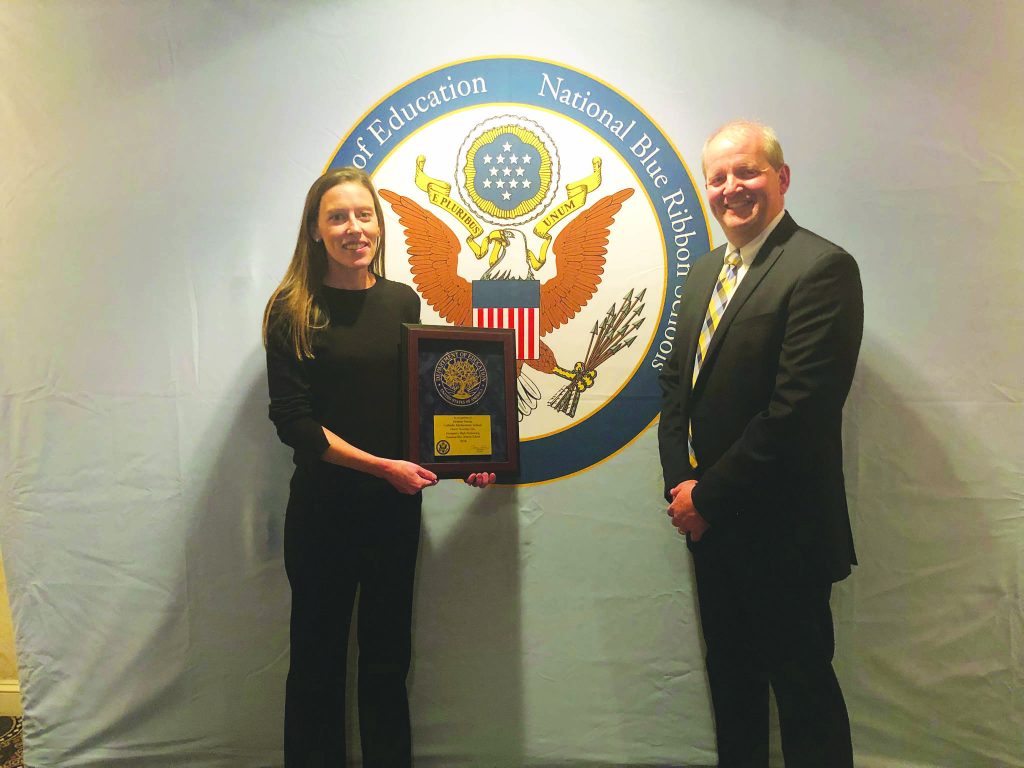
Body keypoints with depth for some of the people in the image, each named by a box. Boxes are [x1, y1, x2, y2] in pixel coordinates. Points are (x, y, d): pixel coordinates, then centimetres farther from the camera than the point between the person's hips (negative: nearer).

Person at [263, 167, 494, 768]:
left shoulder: (403, 302, 4)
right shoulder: (292, 311, -6)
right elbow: (294, 421, -11)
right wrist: (382, 466, -16)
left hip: (396, 505, 3)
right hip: (323, 508, -3)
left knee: (388, 660, 15)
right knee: (318, 659, 12)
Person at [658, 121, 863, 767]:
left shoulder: (823, 267, -14)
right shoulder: (704, 272, 11)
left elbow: (799, 408, -21)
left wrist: (709, 495, -16)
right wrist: (680, 483, -2)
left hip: (781, 530, -7)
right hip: (711, 523, 8)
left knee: (802, 685, 10)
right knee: (731, 676, 21)